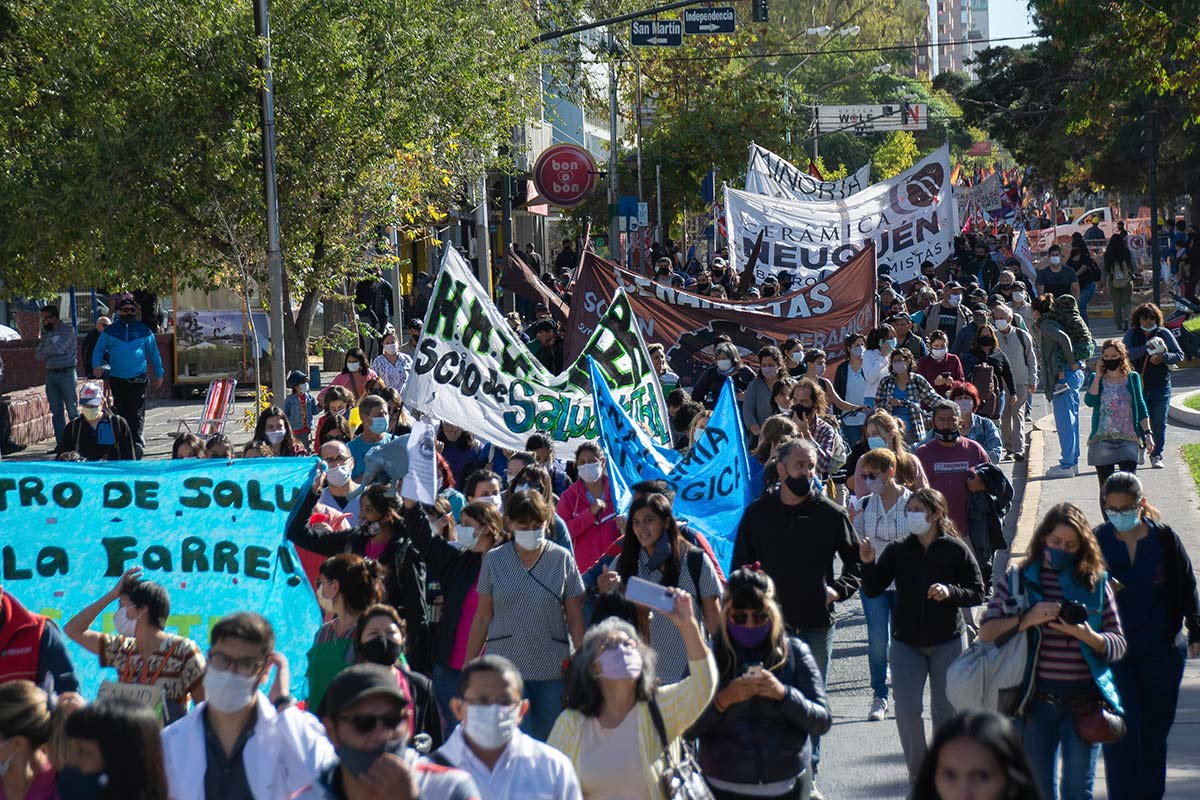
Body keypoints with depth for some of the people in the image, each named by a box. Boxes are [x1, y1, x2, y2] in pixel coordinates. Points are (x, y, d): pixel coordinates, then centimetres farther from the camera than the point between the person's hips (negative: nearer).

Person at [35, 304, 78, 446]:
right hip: (51, 374, 6)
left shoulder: (68, 329, -4)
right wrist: (51, 349, -9)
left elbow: (59, 347, -17)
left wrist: (45, 349, 0)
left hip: (66, 374, -6)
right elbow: (39, 355, 8)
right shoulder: (46, 333, 14)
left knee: (72, 410, -4)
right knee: (56, 412, 5)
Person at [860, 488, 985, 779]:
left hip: (947, 643, -2)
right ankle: (918, 773, 7)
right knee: (907, 710, -6)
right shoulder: (897, 550, -1)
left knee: (946, 711, 6)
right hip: (906, 643, 2)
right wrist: (868, 564, -19)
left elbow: (978, 593, -5)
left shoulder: (956, 550, -6)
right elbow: (872, 590, -2)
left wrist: (950, 592, -22)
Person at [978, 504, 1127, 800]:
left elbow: (1118, 644, 5)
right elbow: (986, 633, 0)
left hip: (1084, 699, -1)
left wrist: (1088, 636, -16)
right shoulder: (1019, 580, 7)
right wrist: (1028, 620, -15)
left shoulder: (1096, 582, 7)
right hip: (1037, 698, 1)